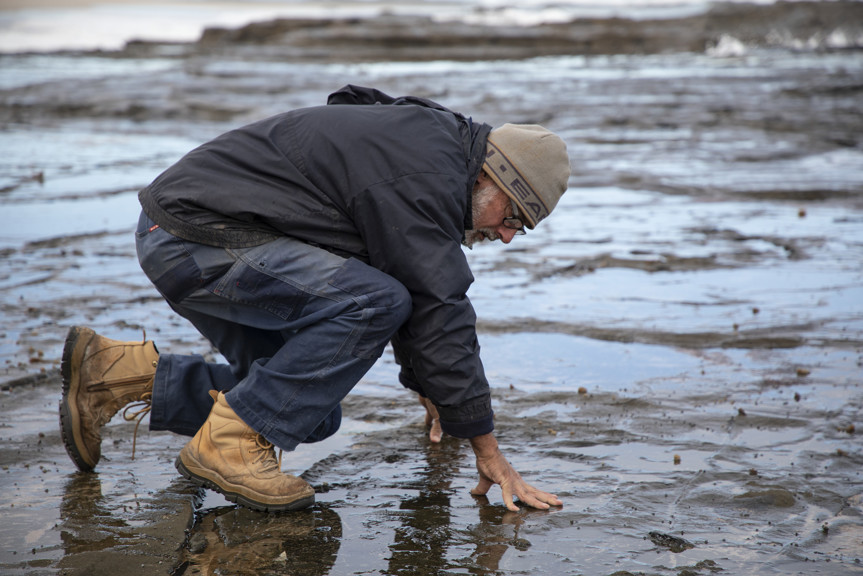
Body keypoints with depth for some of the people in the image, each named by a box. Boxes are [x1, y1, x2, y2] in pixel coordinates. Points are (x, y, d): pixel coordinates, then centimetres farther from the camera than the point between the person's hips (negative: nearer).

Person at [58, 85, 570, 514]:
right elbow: (439, 311, -20)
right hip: (192, 236, -10)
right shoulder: (425, 174, -19)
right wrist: (489, 451, -14)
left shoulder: (428, 142, 14)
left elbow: (413, 287, 26)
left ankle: (117, 372, 11)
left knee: (315, 415, 8)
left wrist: (428, 388, 35)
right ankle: (230, 442, -14)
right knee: (374, 301, -24)